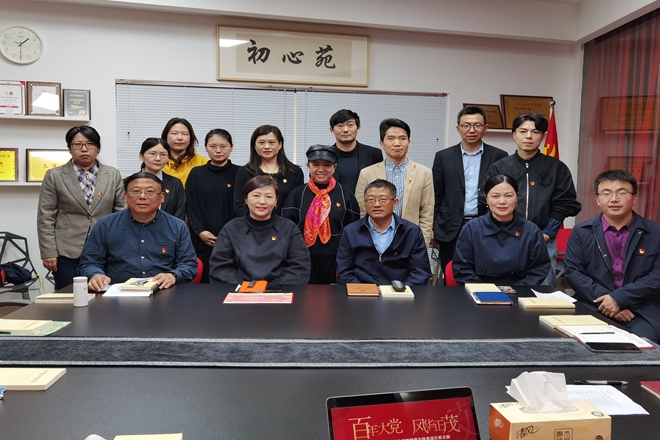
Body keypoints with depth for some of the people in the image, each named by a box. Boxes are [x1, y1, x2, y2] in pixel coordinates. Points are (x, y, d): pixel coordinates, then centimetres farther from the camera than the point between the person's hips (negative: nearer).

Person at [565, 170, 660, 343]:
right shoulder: (581, 232, 7)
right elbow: (573, 271, -1)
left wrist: (619, 298, -16)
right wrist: (605, 300, -15)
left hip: (642, 311, 0)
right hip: (593, 307, 0)